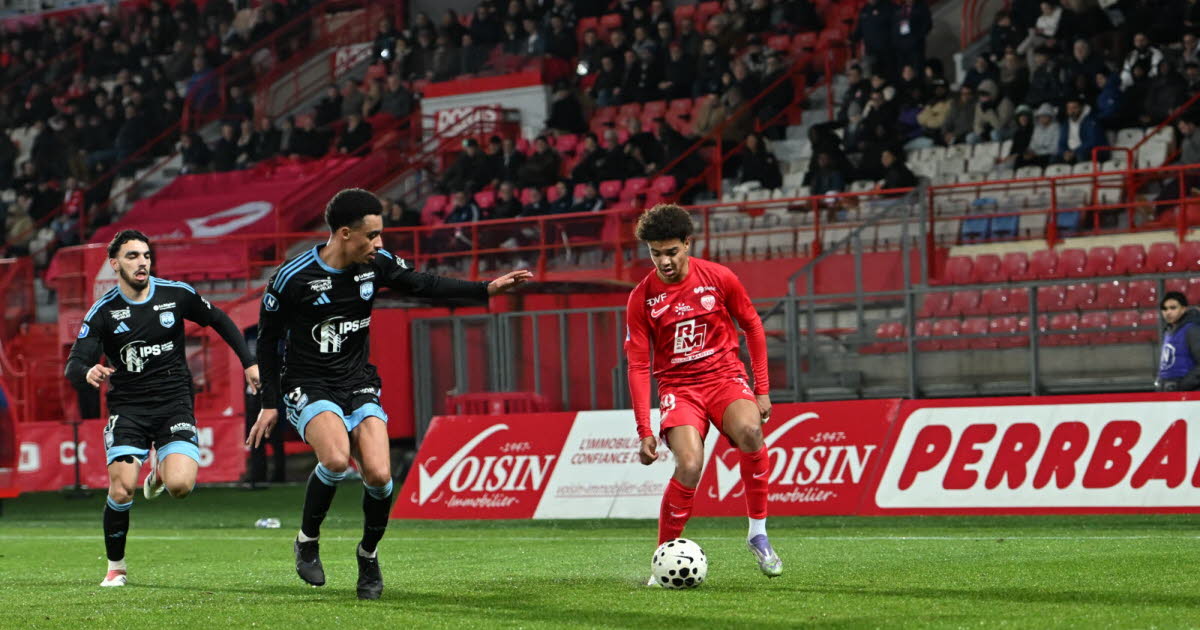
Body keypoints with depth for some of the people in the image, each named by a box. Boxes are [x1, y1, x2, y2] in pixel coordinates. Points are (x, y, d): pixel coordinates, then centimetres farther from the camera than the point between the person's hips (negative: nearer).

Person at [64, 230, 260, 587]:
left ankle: (160, 470, 18)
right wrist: (87, 374, -34)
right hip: (127, 407, 0)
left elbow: (219, 321, 16)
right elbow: (74, 366, -10)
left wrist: (248, 362, 12)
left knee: (180, 485, -21)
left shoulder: (177, 295, -1)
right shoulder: (103, 312, -4)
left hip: (174, 402, 0)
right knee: (121, 490, -17)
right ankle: (115, 568, 5)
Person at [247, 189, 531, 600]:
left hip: (358, 383, 4)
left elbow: (425, 285, 11)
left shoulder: (376, 264, -4)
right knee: (337, 459, -31)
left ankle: (369, 554, 12)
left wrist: (486, 289, 3)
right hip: (307, 386, -4)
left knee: (378, 474, -15)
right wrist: (270, 404, -2)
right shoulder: (293, 278, -15)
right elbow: (267, 339, -2)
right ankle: (307, 541, -6)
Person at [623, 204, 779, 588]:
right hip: (678, 386, 0)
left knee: (749, 430, -33)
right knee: (689, 466, -26)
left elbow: (752, 327, 9)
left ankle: (758, 533, -17)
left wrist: (762, 389, 4)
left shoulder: (719, 279, -4)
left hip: (725, 376, 0)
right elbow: (638, 366, -3)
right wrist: (644, 432, -10)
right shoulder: (642, 298, -4)